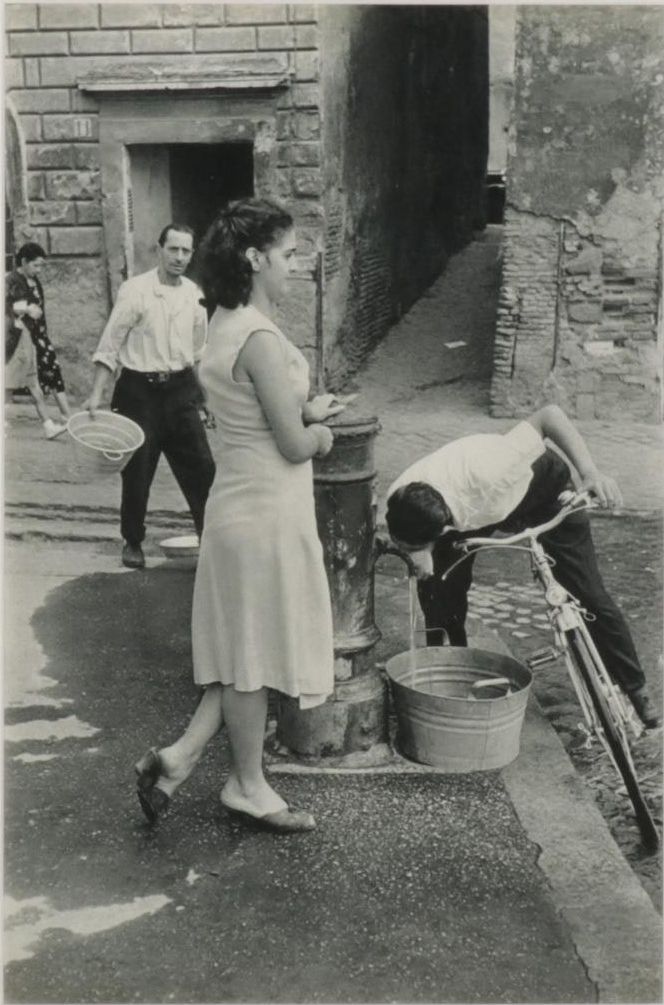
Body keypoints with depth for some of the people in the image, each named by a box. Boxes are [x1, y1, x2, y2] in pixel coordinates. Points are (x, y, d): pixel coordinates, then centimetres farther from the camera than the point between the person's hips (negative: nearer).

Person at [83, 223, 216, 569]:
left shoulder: (194, 294, 4)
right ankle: (132, 543, 25)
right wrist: (96, 395, -13)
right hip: (140, 391, -4)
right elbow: (109, 346, -8)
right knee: (137, 472, 6)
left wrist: (205, 396, 16)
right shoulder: (135, 290, -10)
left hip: (180, 389, 4)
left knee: (201, 467, 2)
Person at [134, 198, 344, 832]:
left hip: (241, 503, 9)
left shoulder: (227, 324, 8)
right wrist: (319, 434, 0)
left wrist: (303, 411, 7)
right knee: (255, 649, 6)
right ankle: (247, 786, 23)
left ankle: (180, 755, 19)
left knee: (245, 646, 18)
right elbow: (294, 446, -20)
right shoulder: (260, 339, -22)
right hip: (267, 513, -9)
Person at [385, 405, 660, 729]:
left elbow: (550, 414, -36)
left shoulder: (484, 473, -48)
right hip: (473, 509, 4)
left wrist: (590, 473, -42)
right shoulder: (397, 503, -32)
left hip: (542, 488, -4)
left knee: (589, 596, -6)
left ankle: (635, 690, 12)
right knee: (441, 586, -12)